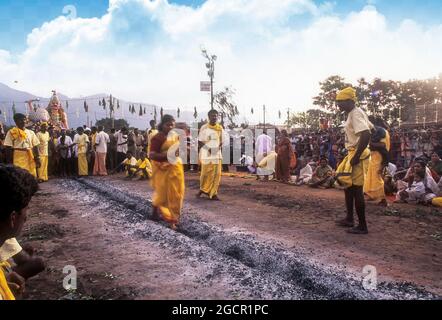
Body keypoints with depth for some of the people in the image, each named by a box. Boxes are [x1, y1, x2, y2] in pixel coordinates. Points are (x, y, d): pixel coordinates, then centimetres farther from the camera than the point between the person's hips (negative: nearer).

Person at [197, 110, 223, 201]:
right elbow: (200, 141, -1)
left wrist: (220, 146, -9)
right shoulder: (204, 128, -2)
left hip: (217, 154, 3)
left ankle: (213, 193, 8)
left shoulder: (220, 128, 6)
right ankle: (203, 189, 25)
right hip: (206, 154, -3)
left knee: (216, 174, -1)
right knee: (206, 173, 1)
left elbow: (221, 140, 13)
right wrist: (208, 148, -17)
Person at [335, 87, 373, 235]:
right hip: (354, 154, 11)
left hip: (357, 155, -11)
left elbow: (366, 135, -28)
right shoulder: (356, 113, 14)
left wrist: (356, 156, -24)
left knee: (356, 190, -5)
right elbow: (371, 128, 22)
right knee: (348, 186, 18)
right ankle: (349, 219, 28)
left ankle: (362, 226, 4)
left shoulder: (355, 114, -16)